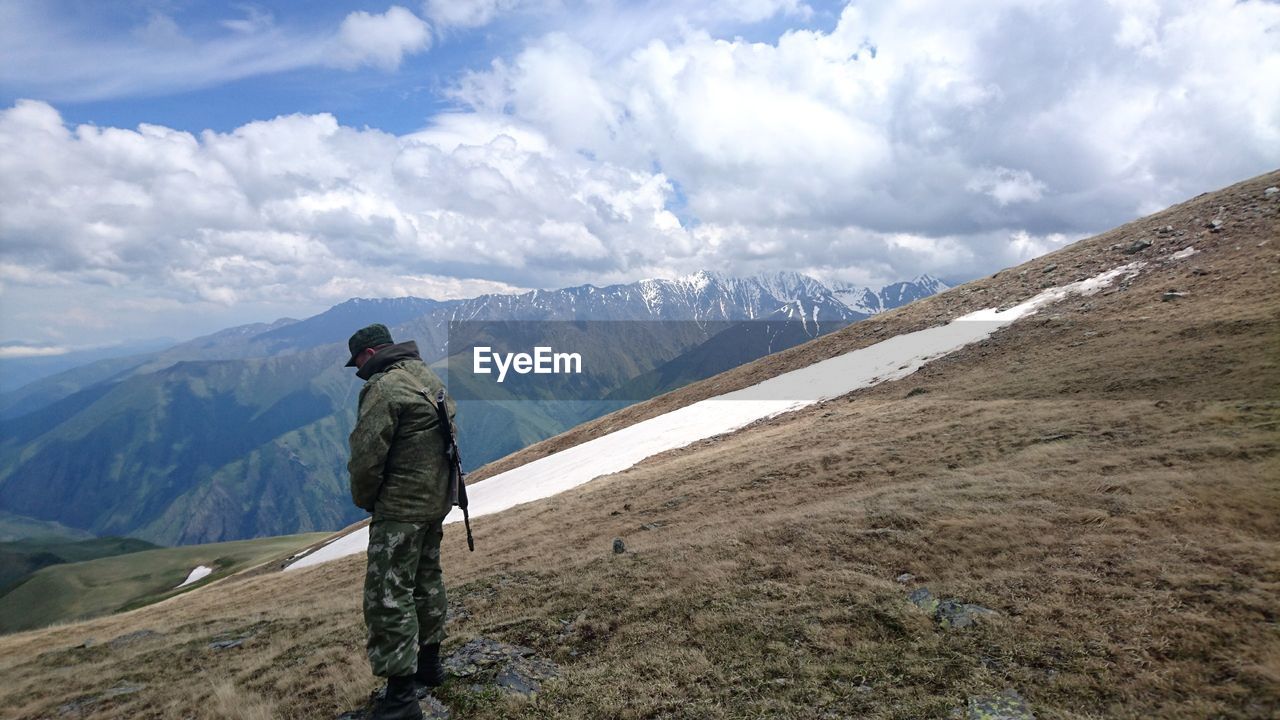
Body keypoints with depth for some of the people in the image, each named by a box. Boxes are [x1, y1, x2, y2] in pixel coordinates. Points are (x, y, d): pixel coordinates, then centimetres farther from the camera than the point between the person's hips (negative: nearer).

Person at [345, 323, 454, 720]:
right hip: (437, 500, 10)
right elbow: (446, 439, 14)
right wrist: (439, 487, 16)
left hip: (401, 507, -10)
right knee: (426, 578, 21)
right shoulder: (429, 377, 10)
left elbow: (366, 457, -19)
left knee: (388, 595, -3)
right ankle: (429, 662, 36)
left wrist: (364, 498, -1)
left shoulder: (383, 388, -19)